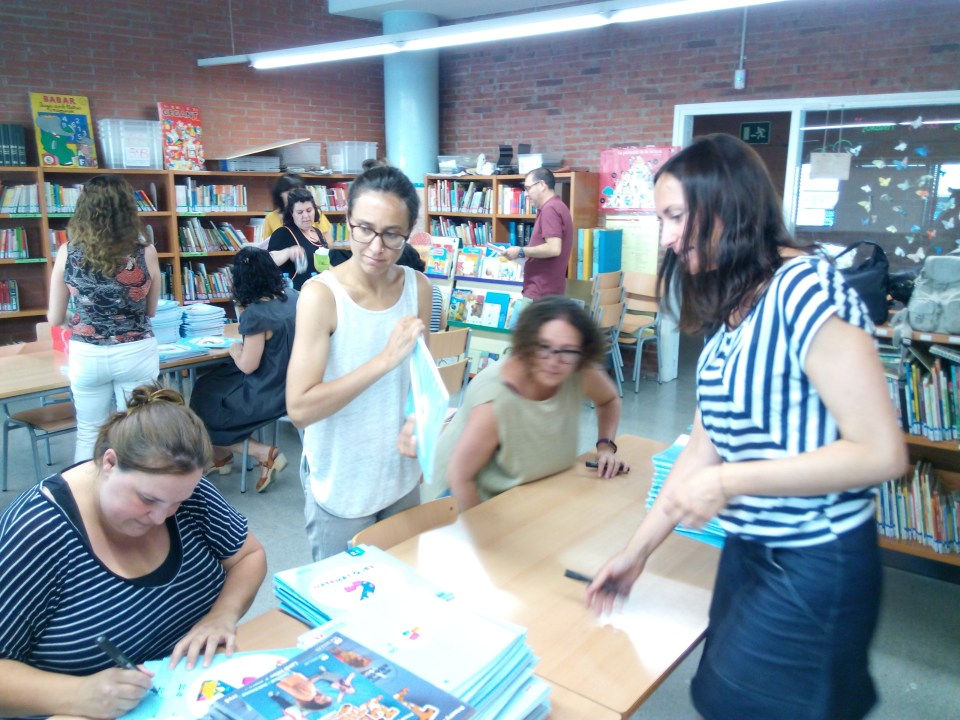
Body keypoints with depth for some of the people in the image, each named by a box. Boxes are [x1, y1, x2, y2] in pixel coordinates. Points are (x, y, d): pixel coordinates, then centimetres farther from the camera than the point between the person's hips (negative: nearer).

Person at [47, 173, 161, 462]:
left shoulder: (68, 252, -6)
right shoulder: (145, 252, -9)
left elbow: (55, 319, 1)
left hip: (87, 356, 1)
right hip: (136, 354, -1)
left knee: (89, 432, 18)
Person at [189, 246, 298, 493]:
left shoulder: (255, 314, -25)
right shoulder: (293, 296, -1)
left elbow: (248, 366, -20)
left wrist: (235, 350, 0)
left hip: (269, 395, -9)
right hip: (291, 384, 9)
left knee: (205, 409, 10)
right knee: (209, 386, 23)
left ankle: (265, 454, 7)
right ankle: (221, 455, 31)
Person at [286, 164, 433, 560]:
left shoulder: (418, 287, -4)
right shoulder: (321, 294, -19)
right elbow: (299, 408, -25)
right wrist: (386, 358, -29)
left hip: (401, 478, 4)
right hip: (340, 487, -4)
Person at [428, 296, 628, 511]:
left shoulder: (582, 374, -20)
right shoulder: (495, 403, -35)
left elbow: (609, 400, 4)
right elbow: (459, 476, -24)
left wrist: (606, 446, -8)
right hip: (477, 497, -5)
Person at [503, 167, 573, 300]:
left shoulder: (549, 209, -15)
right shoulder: (557, 206, 18)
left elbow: (553, 248, -24)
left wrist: (521, 252, -14)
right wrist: (526, 253, 15)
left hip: (541, 292, -10)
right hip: (546, 288, 10)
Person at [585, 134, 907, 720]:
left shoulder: (805, 287, -20)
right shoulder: (728, 310, 6)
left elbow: (881, 452, -23)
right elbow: (704, 448, 7)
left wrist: (728, 483, -22)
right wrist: (638, 549, 9)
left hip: (815, 568, -8)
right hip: (748, 551, 8)